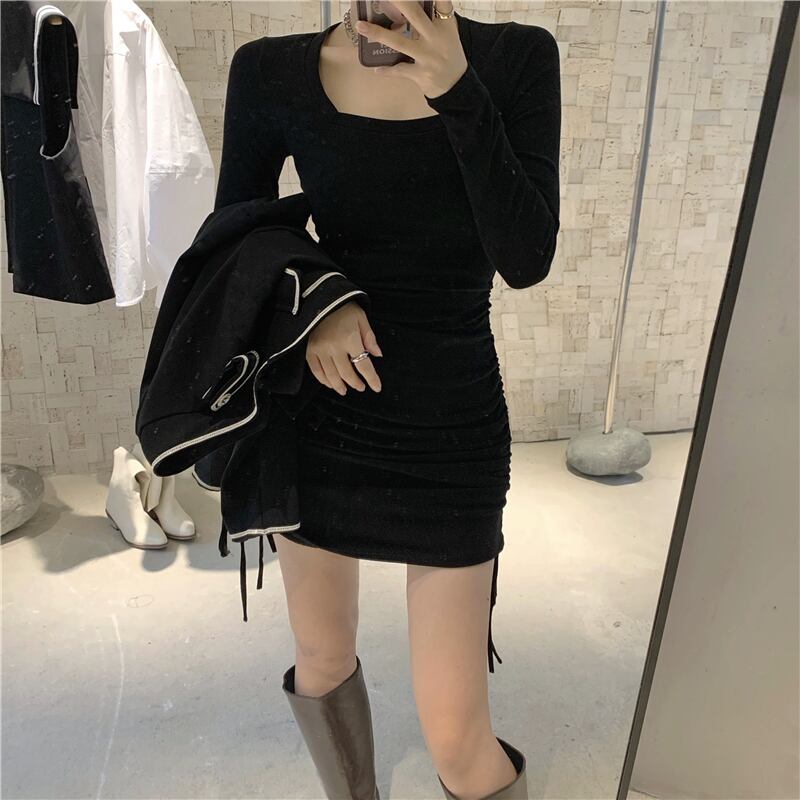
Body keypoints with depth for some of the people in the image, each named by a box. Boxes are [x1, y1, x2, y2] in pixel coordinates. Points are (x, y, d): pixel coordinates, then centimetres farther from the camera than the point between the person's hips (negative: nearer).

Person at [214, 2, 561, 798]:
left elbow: (526, 258, -12)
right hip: (322, 419, 2)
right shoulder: (273, 73, -3)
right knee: (321, 660, 21)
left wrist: (456, 91, -22)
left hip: (453, 431, -1)